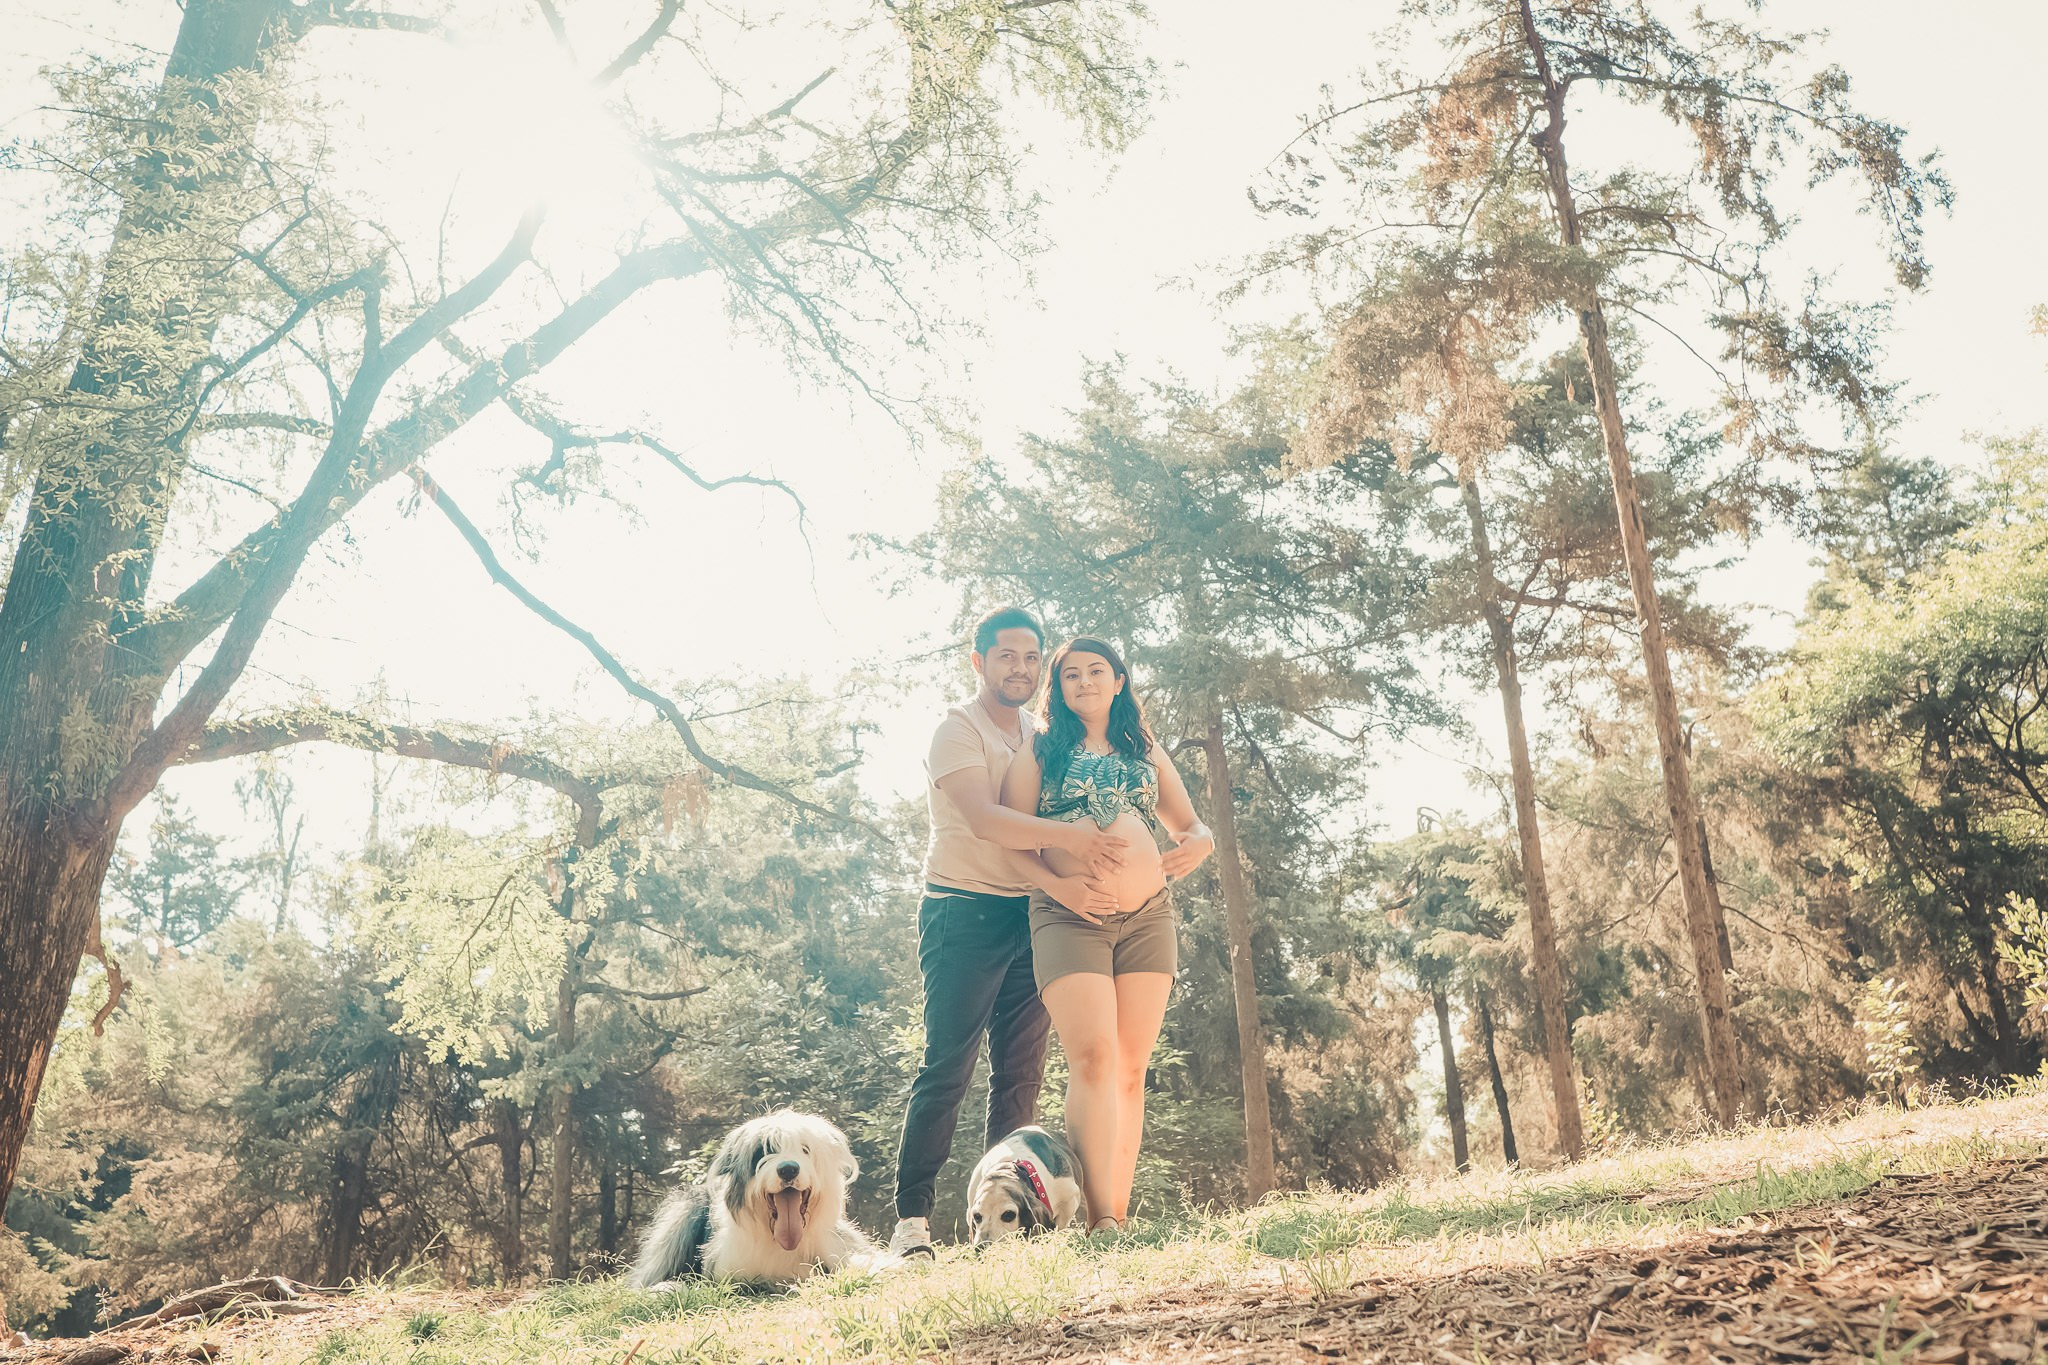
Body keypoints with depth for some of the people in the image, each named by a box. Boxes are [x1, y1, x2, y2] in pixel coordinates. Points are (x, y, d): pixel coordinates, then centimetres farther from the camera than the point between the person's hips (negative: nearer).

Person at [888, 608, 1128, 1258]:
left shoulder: (1040, 735, 19)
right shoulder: (958, 730, -3)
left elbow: (1040, 826, 13)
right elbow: (984, 820, -19)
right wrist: (1065, 836, -29)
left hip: (1028, 915, 6)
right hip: (965, 913, -6)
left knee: (1022, 1073, 3)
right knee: (947, 1067, -9)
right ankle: (912, 1219, -4)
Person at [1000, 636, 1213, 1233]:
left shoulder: (1146, 751, 20)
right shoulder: (1040, 750, 11)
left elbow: (1193, 826, 21)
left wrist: (1198, 844, -3)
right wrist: (1056, 884, -14)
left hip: (1148, 919, 4)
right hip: (1069, 919, -3)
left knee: (1131, 1070, 1)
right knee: (1094, 1056, -18)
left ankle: (1119, 1215, 3)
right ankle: (1100, 1220, -20)